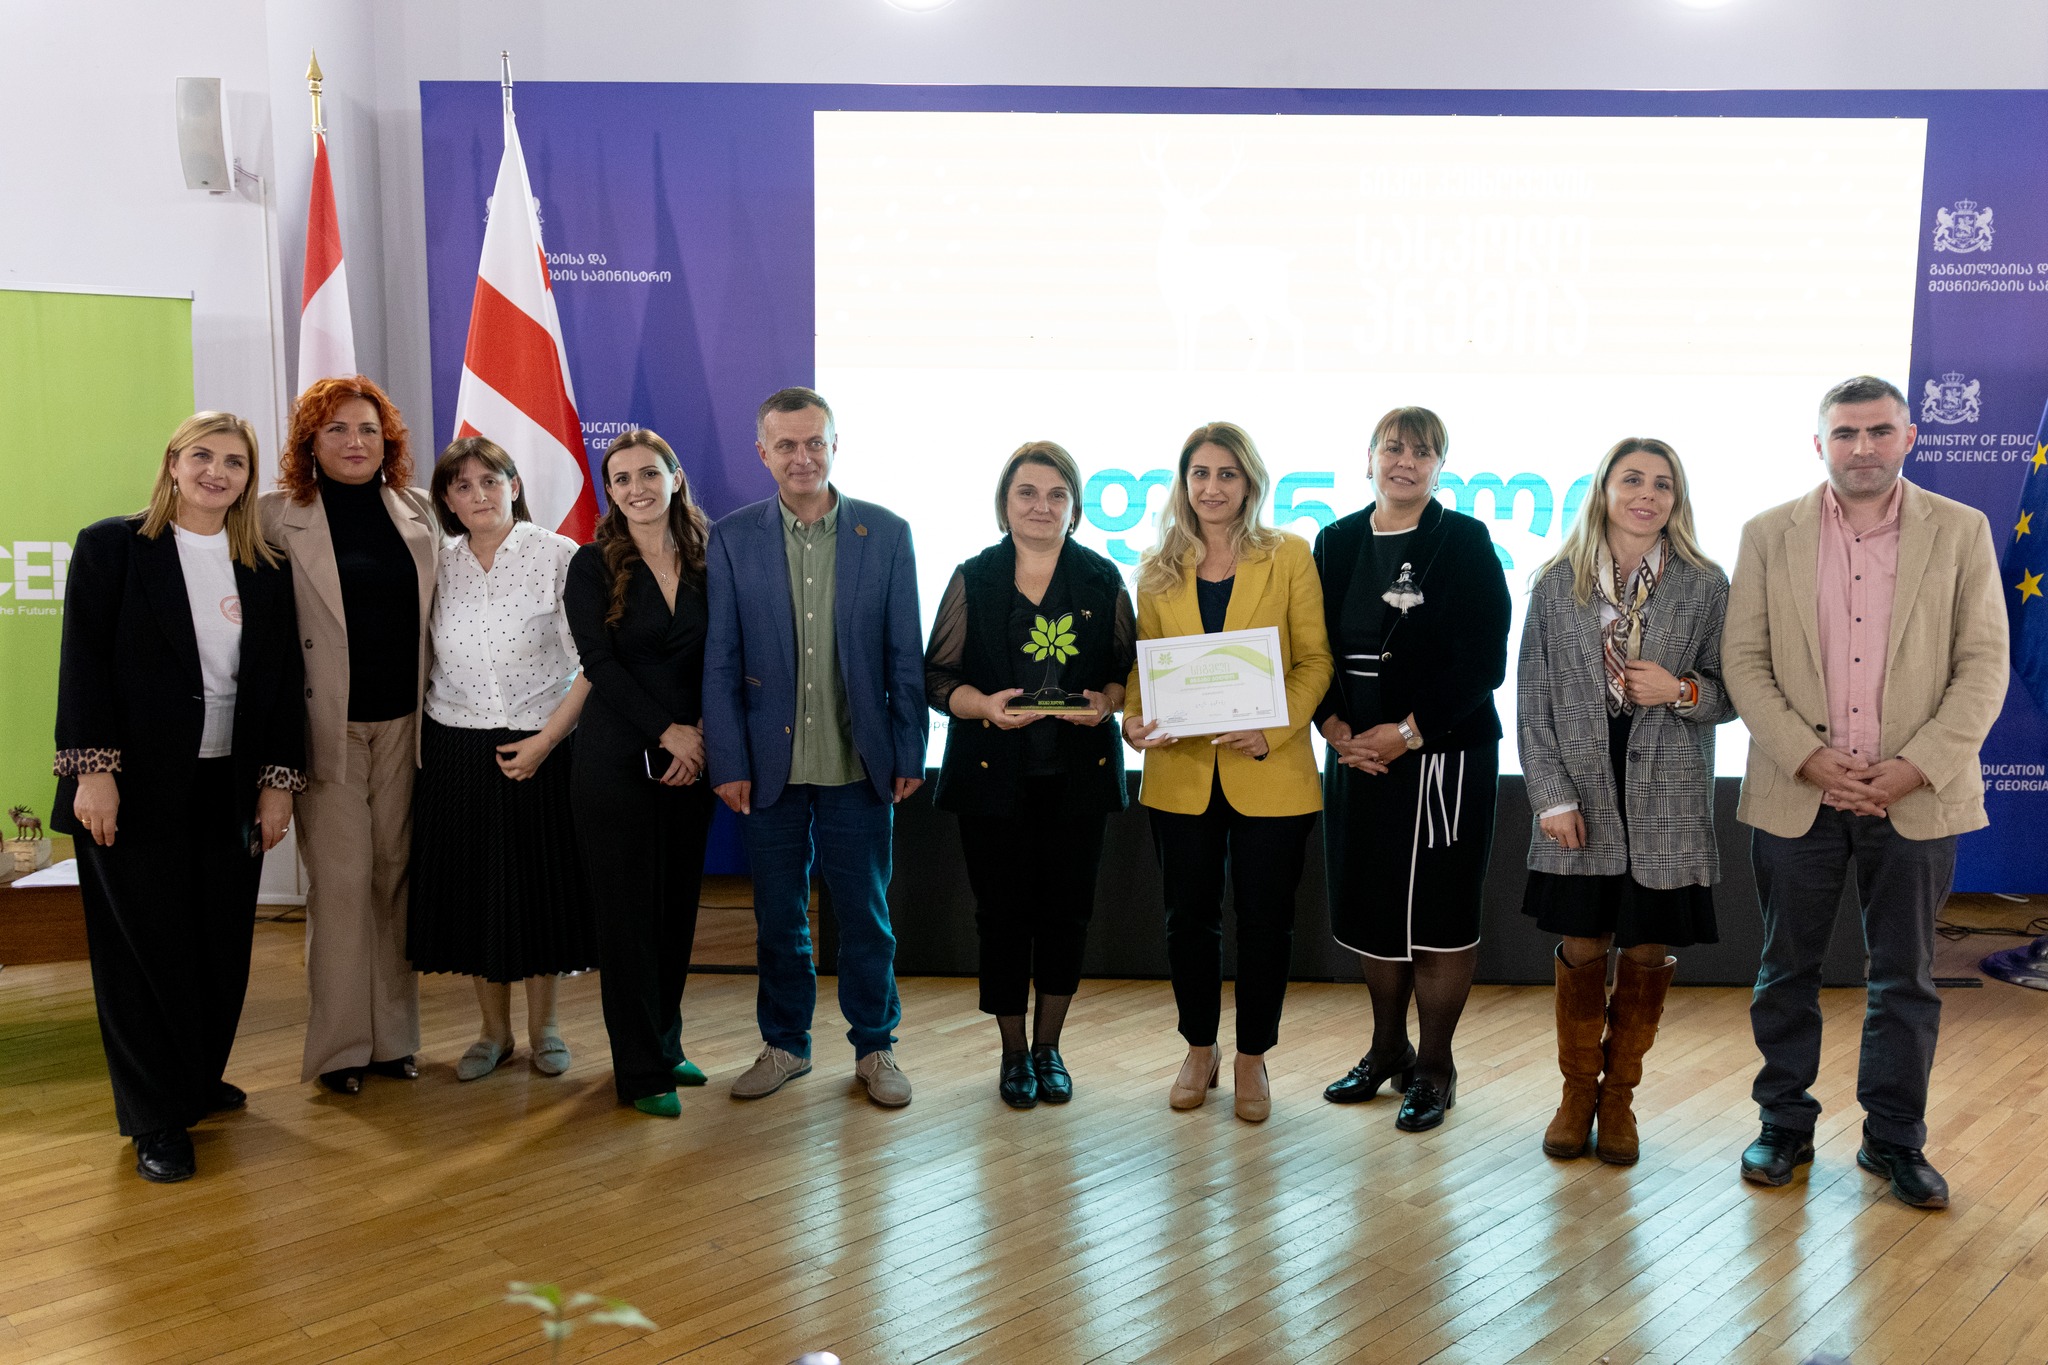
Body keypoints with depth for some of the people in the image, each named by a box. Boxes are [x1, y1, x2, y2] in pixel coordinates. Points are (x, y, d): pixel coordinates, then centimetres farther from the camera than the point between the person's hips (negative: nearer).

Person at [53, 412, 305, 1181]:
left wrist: (279, 781, 2)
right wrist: (93, 770, -13)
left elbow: (281, 680, 8)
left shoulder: (267, 571, 9)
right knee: (146, 947, 4)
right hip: (138, 790, -3)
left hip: (230, 791, 4)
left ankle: (199, 1082, 30)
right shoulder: (111, 546, 0)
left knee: (220, 945, 9)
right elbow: (83, 662, -6)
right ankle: (157, 1123, 14)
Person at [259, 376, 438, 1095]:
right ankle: (340, 1044, 11)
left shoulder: (419, 512, 9)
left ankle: (393, 1034, 19)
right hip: (327, 724, -3)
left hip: (405, 720, 3)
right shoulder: (276, 515, -1)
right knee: (340, 878, -2)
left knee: (394, 872, 8)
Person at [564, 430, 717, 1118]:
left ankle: (666, 1043, 26)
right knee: (629, 910, 1)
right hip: (619, 758, -3)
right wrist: (667, 731, -13)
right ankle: (641, 1070, 9)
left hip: (690, 755, 4)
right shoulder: (593, 566, -2)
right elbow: (600, 662, -9)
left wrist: (701, 736, -7)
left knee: (678, 905, 11)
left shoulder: (706, 564, 7)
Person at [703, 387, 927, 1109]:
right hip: (771, 764, 1)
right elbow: (720, 662, 0)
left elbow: (905, 656, 1)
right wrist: (729, 764, -4)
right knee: (778, 913, 12)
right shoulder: (732, 539, 1)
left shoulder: (886, 533, 0)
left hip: (859, 764, 0)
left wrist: (909, 754, -1)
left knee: (865, 913, 9)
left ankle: (875, 1047, 25)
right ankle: (784, 1044, 29)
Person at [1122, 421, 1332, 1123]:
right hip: (1182, 772, 2)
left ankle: (1252, 1058, 25)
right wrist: (1135, 719, -10)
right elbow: (1142, 664, 11)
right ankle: (1199, 1051, 30)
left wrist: (1272, 730, -17)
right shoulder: (1158, 569, 8)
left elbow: (1315, 660, -3)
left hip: (1269, 773, -2)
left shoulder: (1289, 556, 0)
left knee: (1265, 920, 6)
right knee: (1189, 918, 11)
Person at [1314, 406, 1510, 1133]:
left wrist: (1407, 732, -14)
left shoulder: (1465, 543, -4)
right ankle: (1387, 1051, 29)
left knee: (1438, 913, 0)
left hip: (1443, 755, -4)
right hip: (1356, 752, 4)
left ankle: (1435, 1068, 15)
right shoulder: (1338, 543, 9)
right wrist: (1336, 727, -8)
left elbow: (1483, 663, -9)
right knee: (1373, 909, 12)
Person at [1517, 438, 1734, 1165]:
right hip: (1580, 798, 0)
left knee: (1648, 953, 8)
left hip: (1666, 801, 0)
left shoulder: (1706, 586, 1)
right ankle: (1577, 1090, 27)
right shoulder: (1557, 583, 1)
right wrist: (1551, 796, -6)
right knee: (1581, 949, 7)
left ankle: (1619, 1093, 27)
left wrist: (1683, 691, -15)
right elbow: (1532, 702, 1)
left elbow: (1731, 693, 6)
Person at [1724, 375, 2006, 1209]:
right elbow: (1743, 660, -1)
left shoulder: (1961, 532, 2)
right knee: (1786, 973, 10)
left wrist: (1918, 766, -13)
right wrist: (1808, 758, -12)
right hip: (1796, 795, 0)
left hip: (1917, 797, 0)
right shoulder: (1769, 535, 3)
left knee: (1906, 978, 10)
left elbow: (1984, 665, -1)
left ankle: (1894, 1140, 24)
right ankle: (1785, 1126, 26)